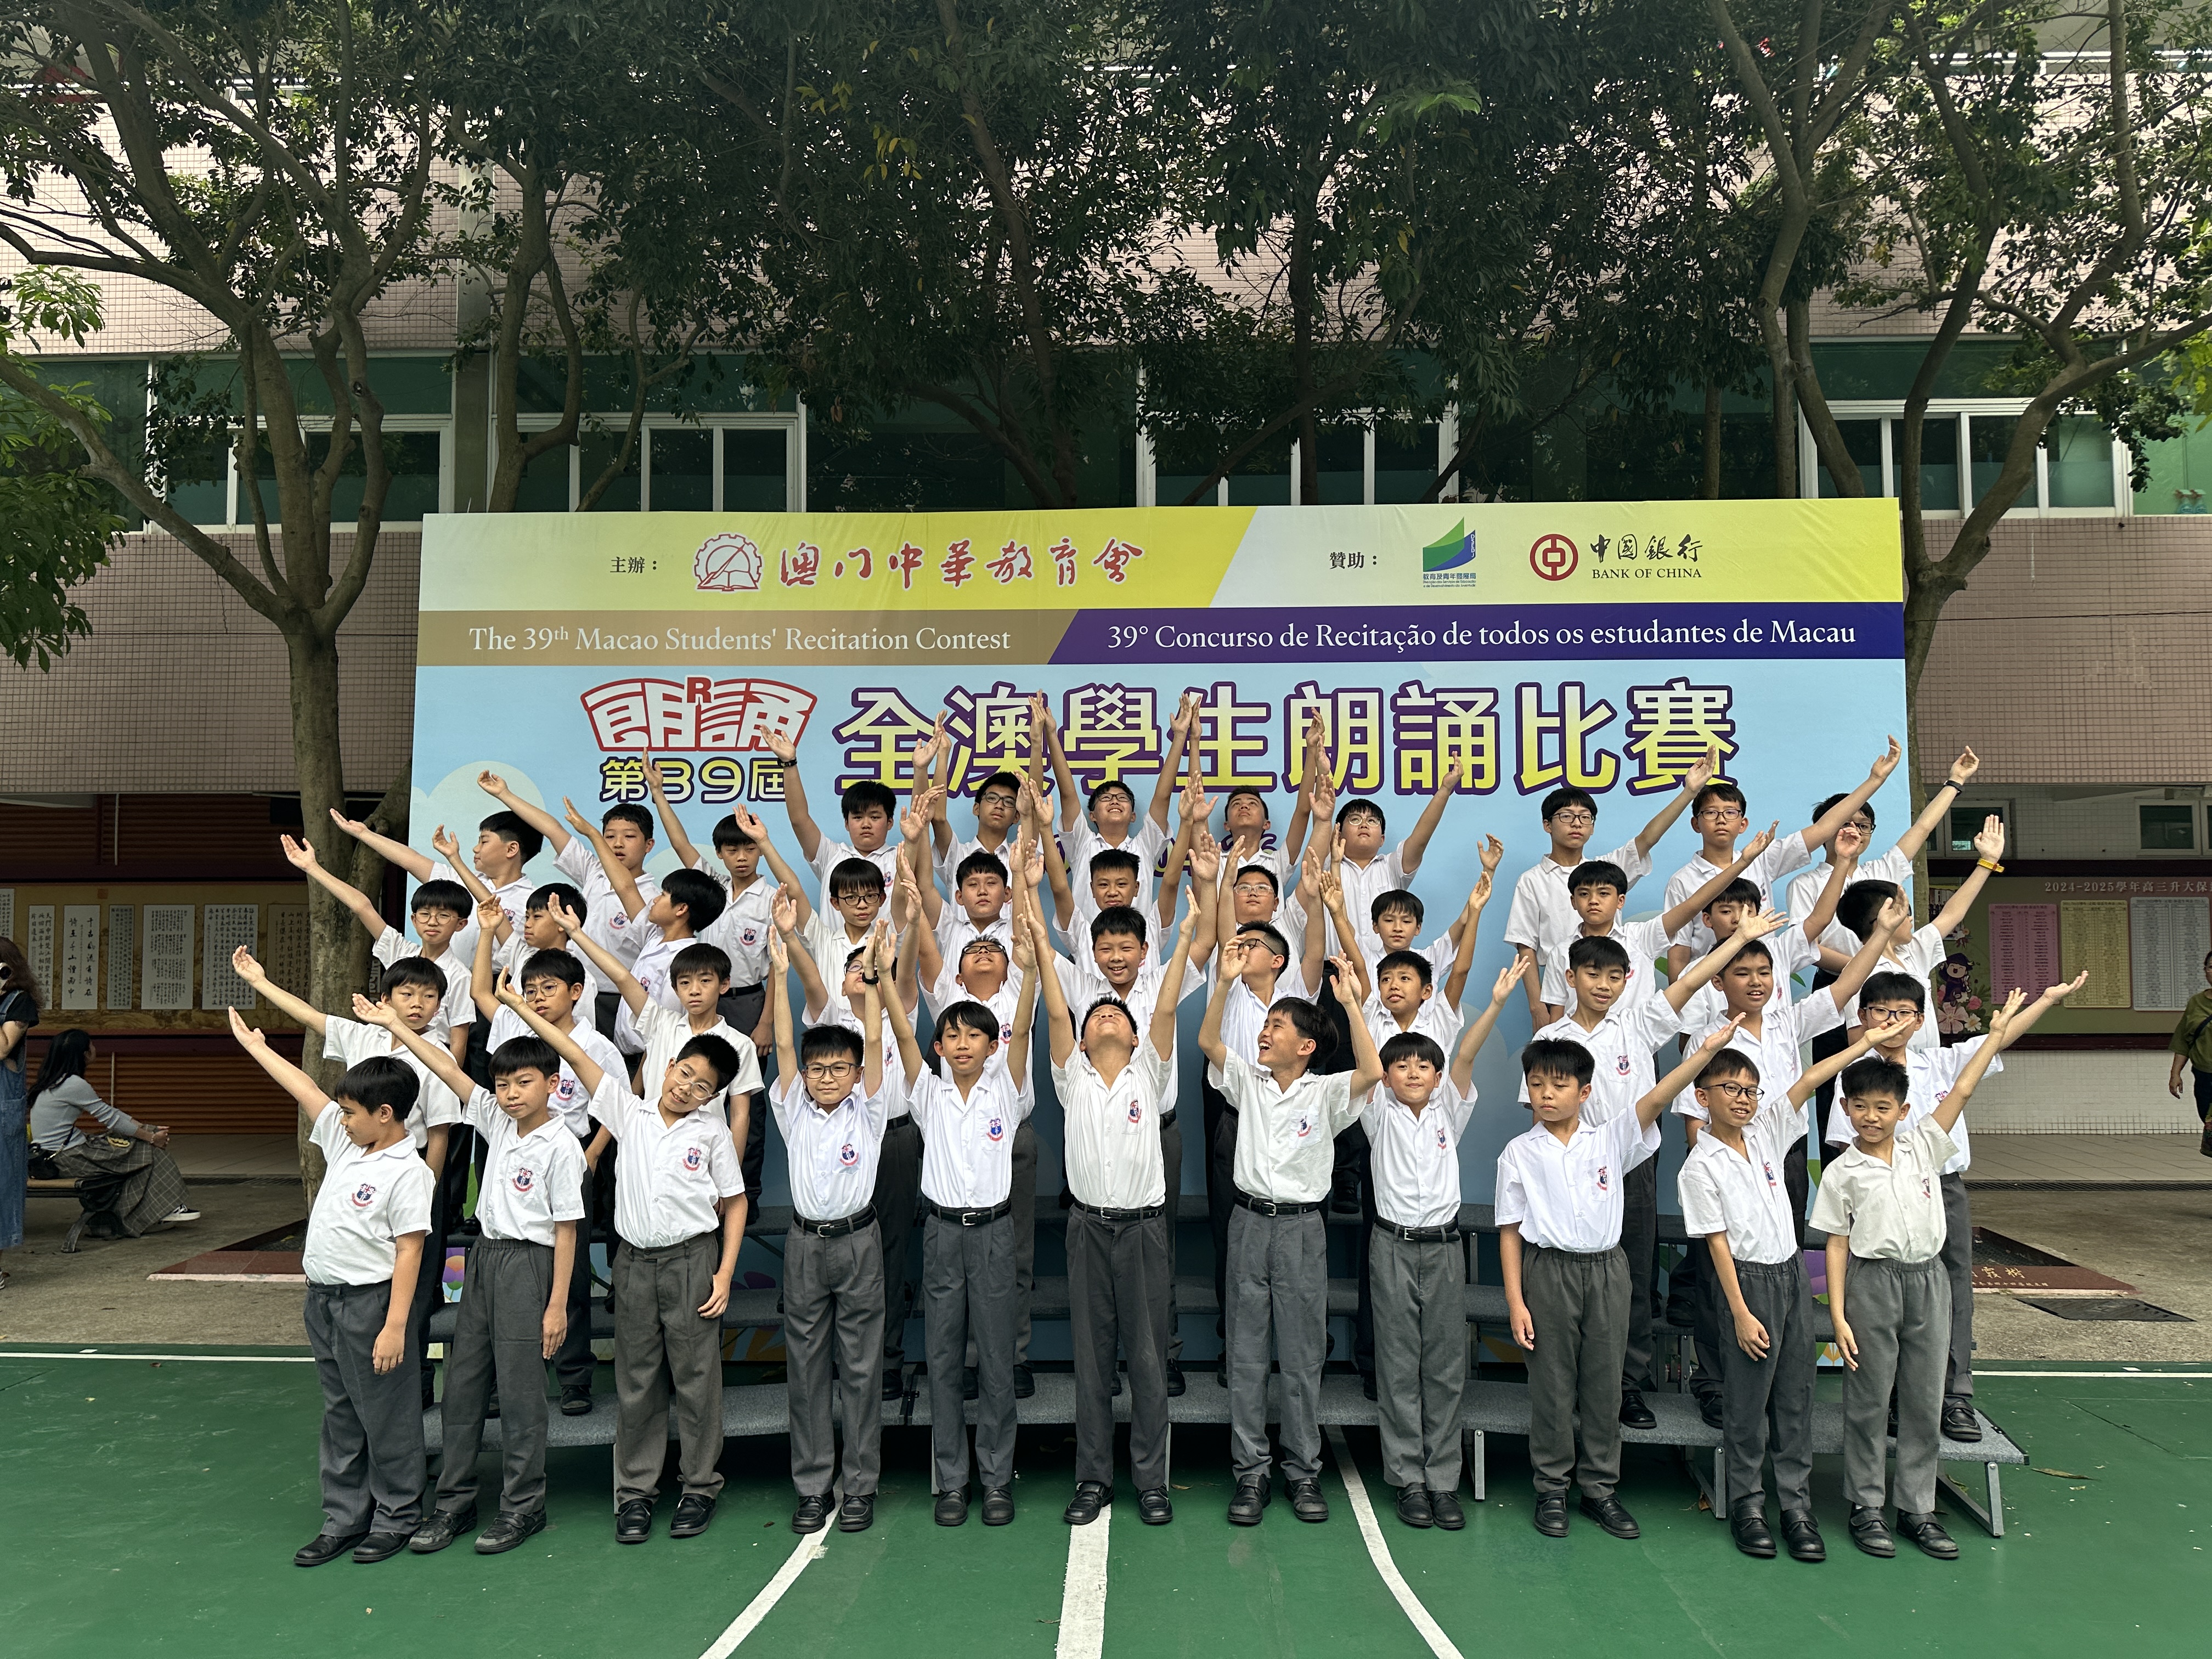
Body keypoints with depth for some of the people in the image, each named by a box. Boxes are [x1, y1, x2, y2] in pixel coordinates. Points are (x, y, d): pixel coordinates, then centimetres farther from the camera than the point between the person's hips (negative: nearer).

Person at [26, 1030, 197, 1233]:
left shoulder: (53, 1082, 12)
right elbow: (112, 1119, -15)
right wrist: (152, 1137, -5)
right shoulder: (73, 1084, -20)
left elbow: (109, 1112, 13)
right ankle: (168, 1208, 7)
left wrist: (148, 1129, 10)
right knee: (148, 1151, -3)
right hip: (67, 1159, -10)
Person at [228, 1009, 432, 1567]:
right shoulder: (345, 1142, 6)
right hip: (324, 1298, 9)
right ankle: (344, 1518, 27)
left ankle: (397, 1516, 18)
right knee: (340, 1416, 17)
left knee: (385, 1416, 4)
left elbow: (409, 1251, -20)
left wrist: (395, 1325, -23)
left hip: (370, 1301, -9)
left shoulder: (407, 1172, -18)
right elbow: (305, 1089, 15)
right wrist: (256, 1047, 22)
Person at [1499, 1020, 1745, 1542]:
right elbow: (1510, 1231, -2)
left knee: (1604, 1381, 9)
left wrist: (1706, 1051, -25)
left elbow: (1654, 1101, -13)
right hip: (1549, 1270, -2)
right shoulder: (1519, 1154, -2)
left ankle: (1600, 1488, 23)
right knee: (1551, 1383, 6)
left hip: (1606, 1269, 2)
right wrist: (1516, 1300, -6)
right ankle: (1552, 1489, 20)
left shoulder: (1610, 1140, 1)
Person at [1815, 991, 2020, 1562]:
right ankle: (1866, 1506, 16)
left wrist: (1997, 1033, -3)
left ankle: (1918, 1507, 21)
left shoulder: (1922, 1147, 4)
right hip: (1872, 1283, -3)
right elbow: (1837, 1245, -4)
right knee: (1868, 1399, 4)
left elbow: (1961, 1091, 0)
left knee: (1925, 1398, 9)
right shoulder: (1842, 1172, -4)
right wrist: (1838, 1313, -8)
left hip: (1928, 1279, 3)